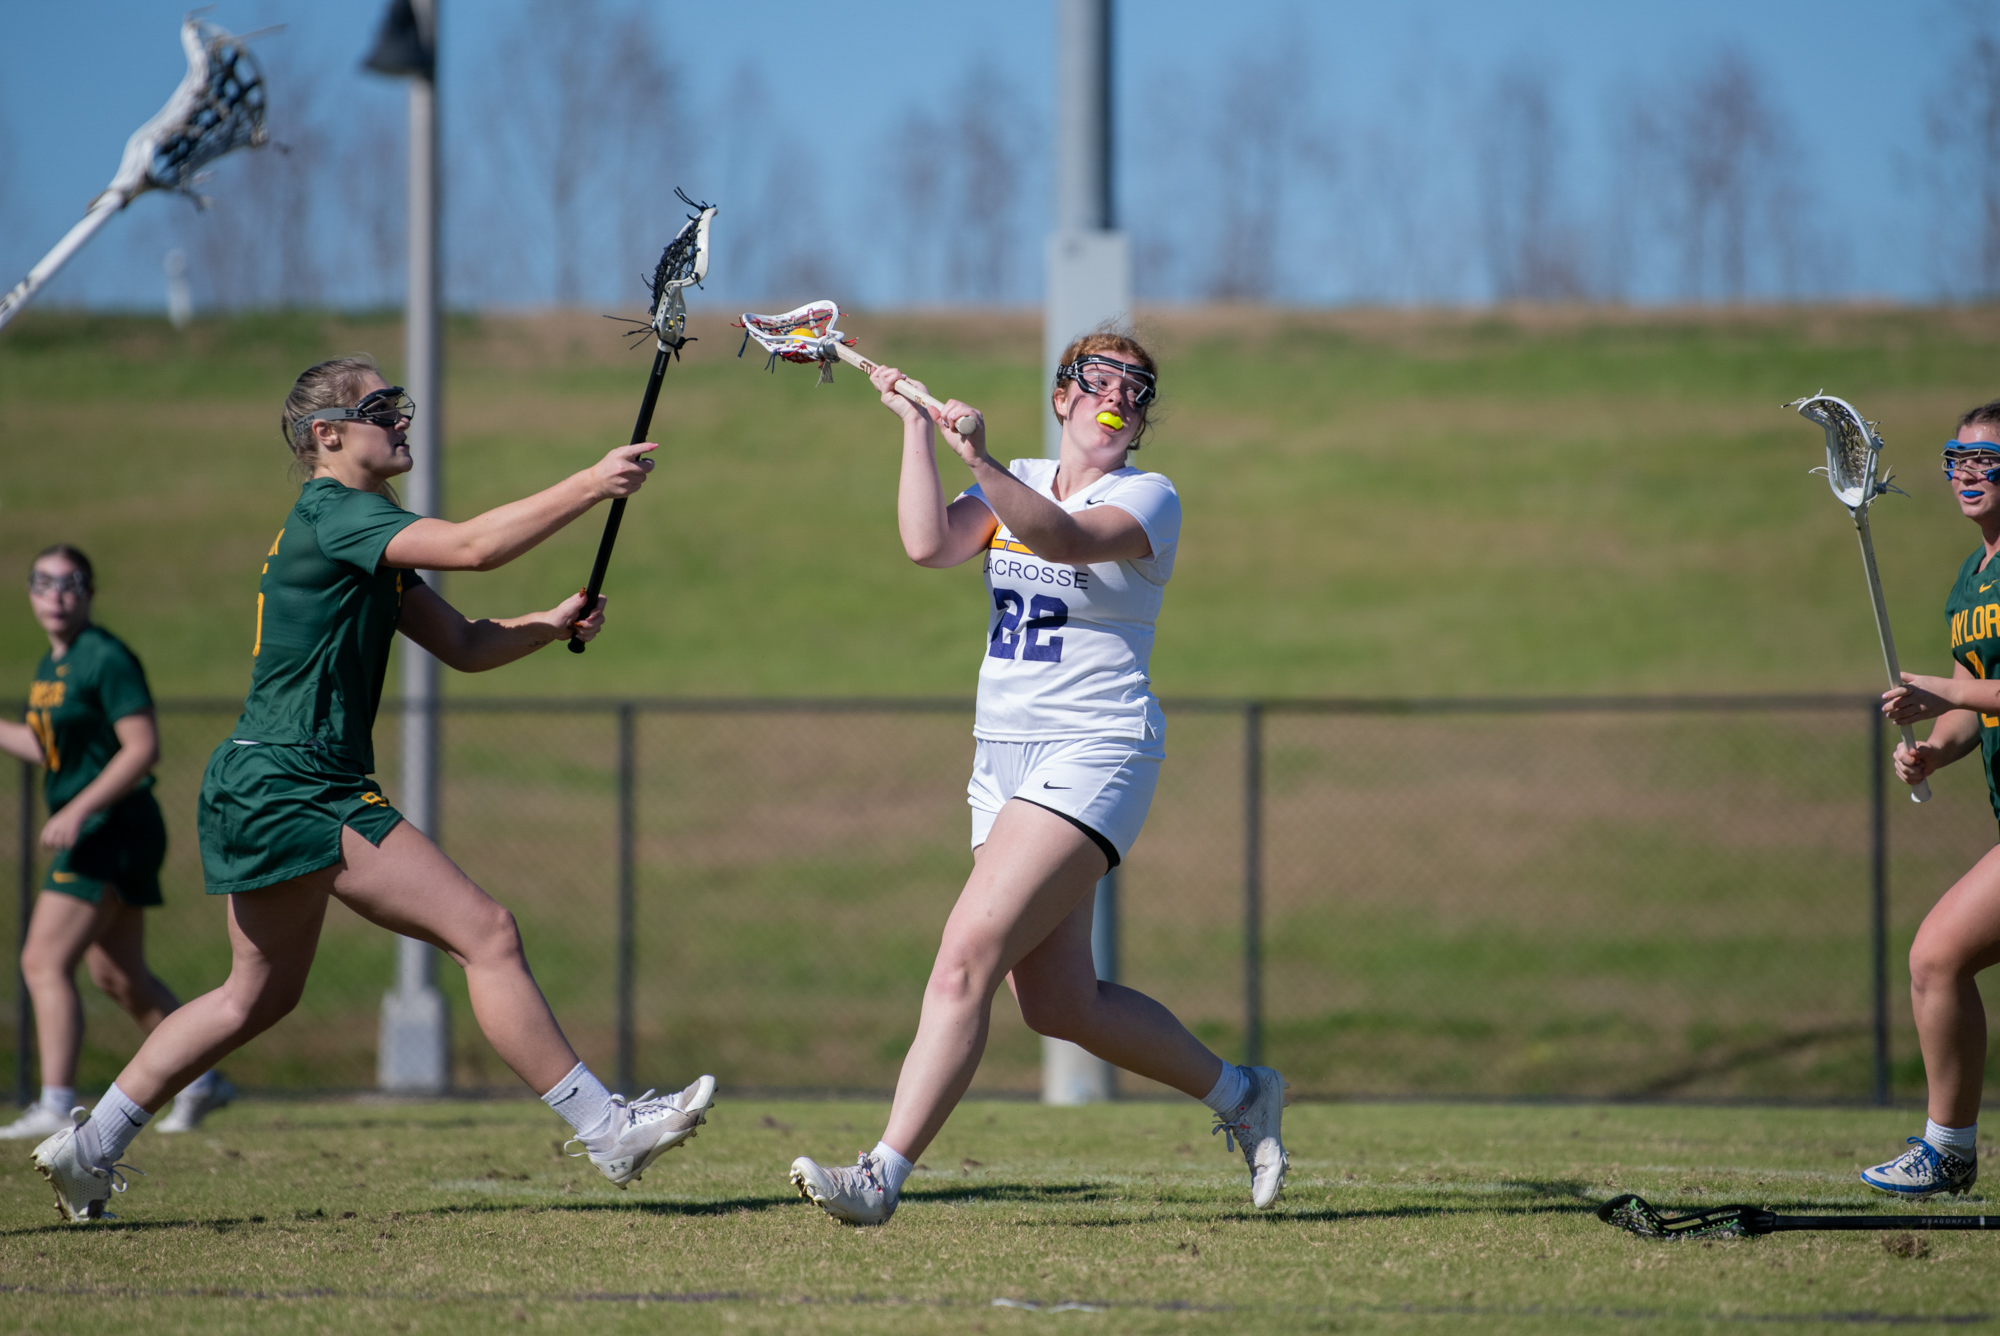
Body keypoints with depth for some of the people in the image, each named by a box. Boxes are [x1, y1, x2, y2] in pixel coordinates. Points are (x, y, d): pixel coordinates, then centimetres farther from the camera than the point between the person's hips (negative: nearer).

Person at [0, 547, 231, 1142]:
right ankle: (203, 1081, 25)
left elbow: (143, 748, -20)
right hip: (90, 835, 10)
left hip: (114, 830, -10)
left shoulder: (106, 659, -15)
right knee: (117, 975, 15)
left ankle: (56, 1104, -17)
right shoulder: (52, 665, 13)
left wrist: (78, 811, -26)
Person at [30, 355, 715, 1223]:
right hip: (295, 788, -11)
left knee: (259, 994, 20)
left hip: (258, 791, 11)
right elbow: (471, 547, -24)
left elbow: (463, 646, 18)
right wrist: (590, 486, -20)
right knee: (487, 935, -12)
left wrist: (549, 625, 1)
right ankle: (607, 1129, -11)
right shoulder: (330, 513, -11)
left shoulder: (363, 539, 19)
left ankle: (88, 1148, 24)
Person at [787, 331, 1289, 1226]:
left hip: (1093, 755, -7)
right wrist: (915, 425, -5)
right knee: (1057, 1003, 8)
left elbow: (1065, 537, -26)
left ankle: (883, 1176, -22)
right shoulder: (1015, 485, 13)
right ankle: (1240, 1096, 28)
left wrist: (980, 463, -41)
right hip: (1002, 757, 7)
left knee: (967, 957, -19)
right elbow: (929, 545, -4)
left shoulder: (1148, 498, -5)